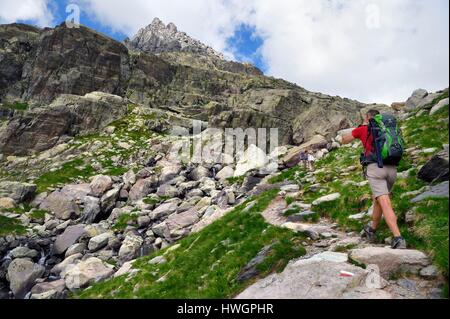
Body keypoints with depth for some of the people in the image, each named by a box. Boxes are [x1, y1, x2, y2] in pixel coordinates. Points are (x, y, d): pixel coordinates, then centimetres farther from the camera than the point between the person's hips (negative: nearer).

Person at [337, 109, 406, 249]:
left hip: (375, 168, -5)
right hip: (392, 168, 5)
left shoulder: (362, 129, 12)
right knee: (378, 199, 23)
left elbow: (343, 140, 26)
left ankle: (398, 239, -26)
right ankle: (372, 231, 36)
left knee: (385, 204, -11)